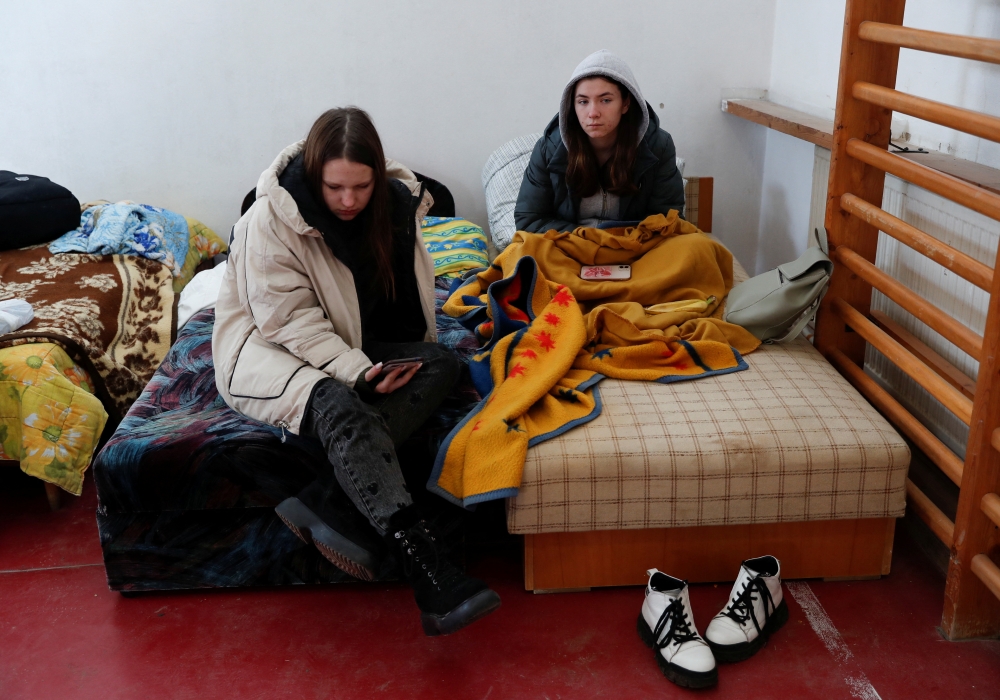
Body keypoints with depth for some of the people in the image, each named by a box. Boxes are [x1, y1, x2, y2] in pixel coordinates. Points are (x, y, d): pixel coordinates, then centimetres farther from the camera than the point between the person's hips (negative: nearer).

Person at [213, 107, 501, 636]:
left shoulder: (393, 203, -2)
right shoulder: (272, 218, -17)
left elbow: (413, 295, 6)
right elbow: (288, 318, -21)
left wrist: (410, 357, -12)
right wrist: (357, 371, -32)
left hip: (353, 348, 6)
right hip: (267, 349, -6)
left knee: (443, 365, -21)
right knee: (341, 409, -37)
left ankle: (326, 504, -34)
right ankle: (432, 579, -45)